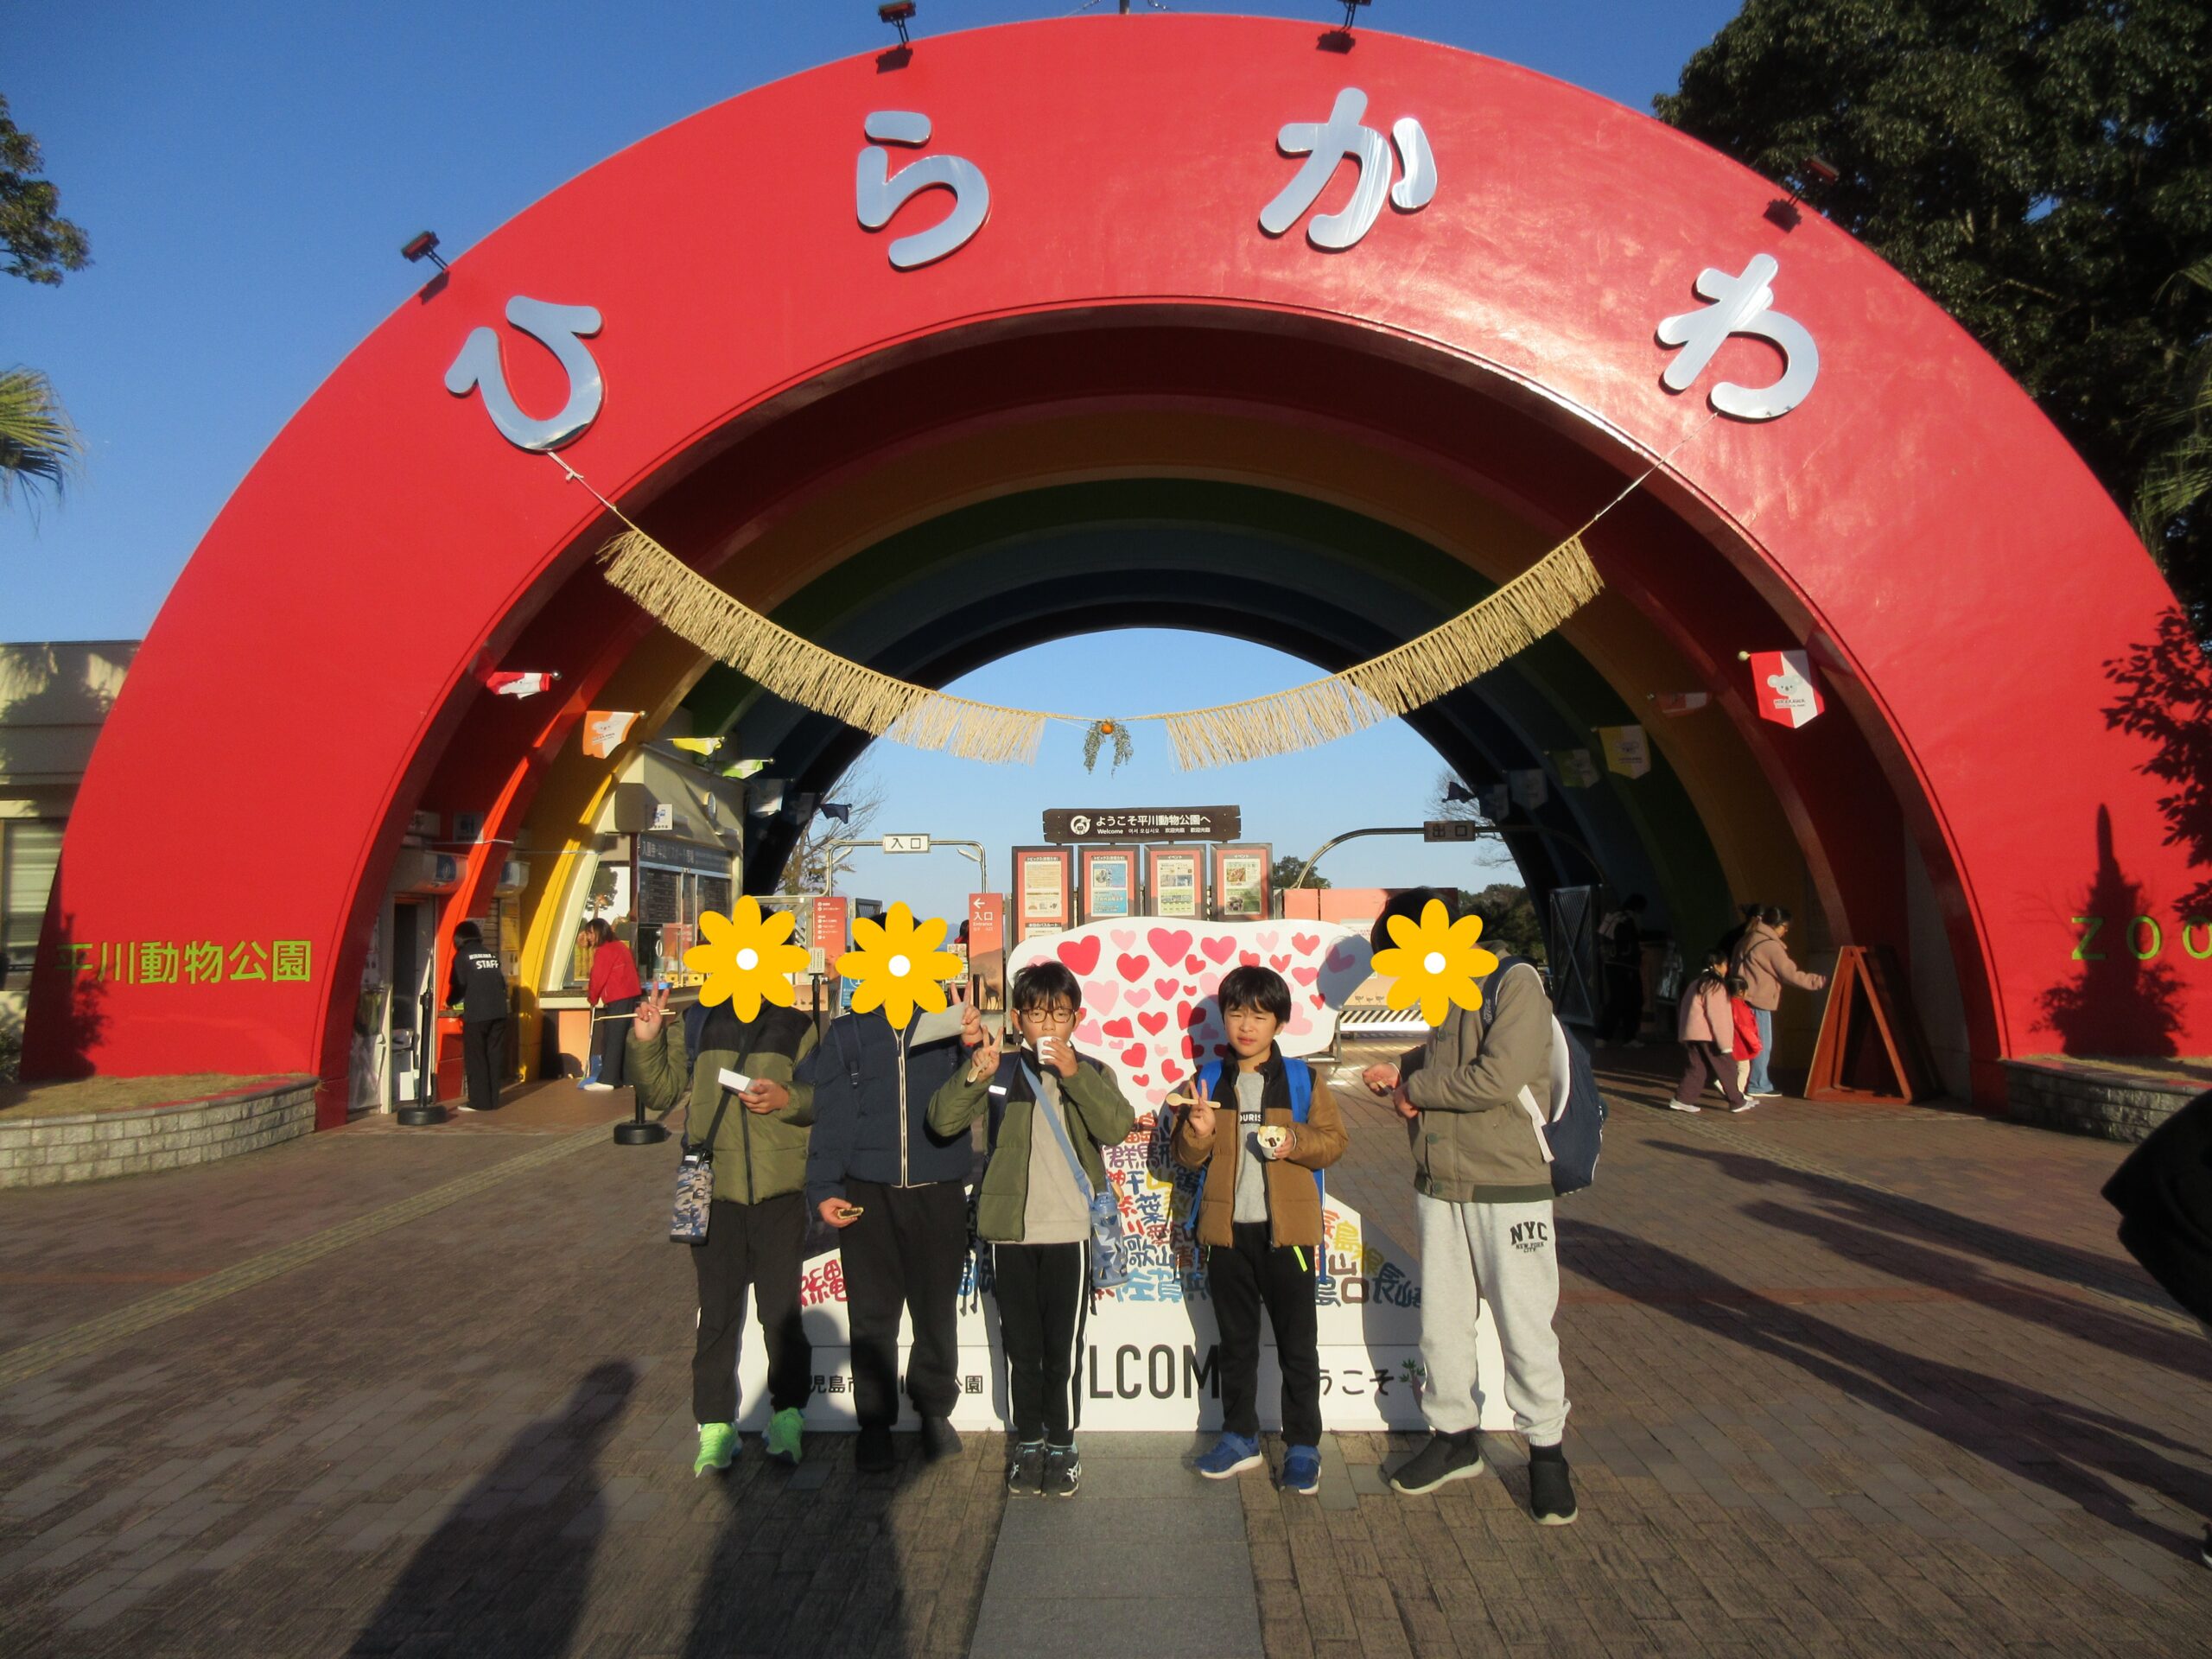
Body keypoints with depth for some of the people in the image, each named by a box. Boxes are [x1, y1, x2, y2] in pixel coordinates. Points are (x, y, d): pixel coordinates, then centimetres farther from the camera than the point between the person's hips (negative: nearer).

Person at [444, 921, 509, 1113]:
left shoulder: (462, 957, 0)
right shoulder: (491, 955, 14)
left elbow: (458, 985, -2)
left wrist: (450, 1002, 17)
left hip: (476, 1014, -5)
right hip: (498, 1012, 5)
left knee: (475, 1058, 4)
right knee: (494, 1056, 9)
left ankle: (479, 1101, 4)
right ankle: (493, 1099, 12)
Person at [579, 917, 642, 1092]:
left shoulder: (604, 951, -9)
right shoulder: (620, 946, 18)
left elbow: (598, 978, -8)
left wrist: (592, 998, 9)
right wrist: (593, 988, 17)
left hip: (618, 1000, -9)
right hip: (631, 996, 9)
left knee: (612, 1040, -8)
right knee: (619, 1039, 11)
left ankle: (607, 1079, -9)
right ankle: (617, 1077, 13)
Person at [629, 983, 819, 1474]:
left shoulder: (796, 1028, 3)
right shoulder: (694, 1024, 7)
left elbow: (824, 1097, 1)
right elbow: (660, 1092, 9)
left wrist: (787, 1099, -17)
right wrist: (645, 1042, -4)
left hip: (780, 1193, -1)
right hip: (713, 1192, 1)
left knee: (781, 1311, 6)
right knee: (716, 1313, 9)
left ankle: (786, 1418, 23)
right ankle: (715, 1426, 21)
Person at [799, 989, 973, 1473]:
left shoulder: (948, 1026, 5)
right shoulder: (846, 1033, 5)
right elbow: (829, 1116, 3)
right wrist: (823, 1190, -3)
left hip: (938, 1192, 0)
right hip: (867, 1194, 0)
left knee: (937, 1310, 10)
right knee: (871, 1315, 7)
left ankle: (934, 1409, 30)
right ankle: (875, 1420, 23)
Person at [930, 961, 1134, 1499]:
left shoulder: (1091, 1074, 3)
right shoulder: (1001, 1074, 4)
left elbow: (1117, 1128, -15)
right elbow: (942, 1121, -8)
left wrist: (1074, 1073, -25)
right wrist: (976, 1074, -24)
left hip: (1069, 1231, -1)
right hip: (1010, 1231, 1)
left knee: (1062, 1347, 4)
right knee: (1020, 1345, 11)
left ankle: (1062, 1445, 20)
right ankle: (1029, 1443, 26)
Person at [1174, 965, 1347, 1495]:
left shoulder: (1303, 1079, 0)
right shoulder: (1211, 1080, 7)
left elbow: (1334, 1140, 0)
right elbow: (1188, 1157, 8)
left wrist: (1296, 1142, -18)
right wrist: (1199, 1131, -13)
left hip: (1287, 1230, -2)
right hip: (1228, 1230, 3)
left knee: (1297, 1343, 5)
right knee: (1236, 1341, 14)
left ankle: (1303, 1446, 17)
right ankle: (1240, 1437, 27)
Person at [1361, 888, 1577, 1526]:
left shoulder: (1516, 982, -14)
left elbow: (1497, 1078, -23)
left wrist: (1415, 1086, -11)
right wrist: (1400, 1079, 2)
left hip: (1509, 1191, -7)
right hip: (1439, 1188, 7)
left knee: (1525, 1329, 4)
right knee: (1441, 1324, 13)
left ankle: (1547, 1450, 22)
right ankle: (1455, 1436, 30)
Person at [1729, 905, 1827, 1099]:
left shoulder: (1748, 939, 15)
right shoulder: (1770, 945, -13)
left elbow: (1733, 967, 18)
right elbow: (1791, 975, -13)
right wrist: (1821, 981, -7)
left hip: (1745, 997, 9)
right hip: (1758, 1000, -9)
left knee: (1759, 1045, 14)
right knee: (1762, 1045, -3)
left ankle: (1761, 1085, 17)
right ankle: (1756, 1087, 0)